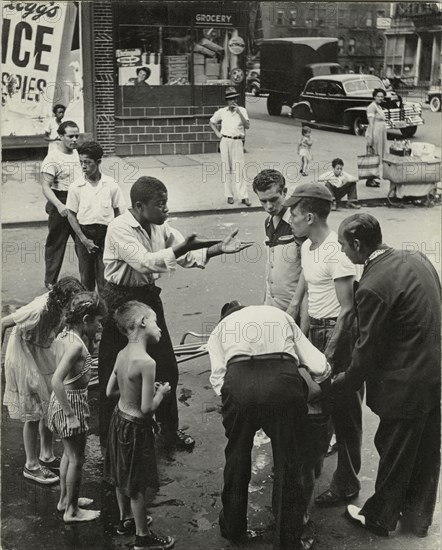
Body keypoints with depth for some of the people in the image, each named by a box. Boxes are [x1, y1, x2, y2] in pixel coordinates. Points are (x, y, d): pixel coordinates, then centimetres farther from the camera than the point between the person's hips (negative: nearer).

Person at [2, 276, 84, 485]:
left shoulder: (58, 305, -13)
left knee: (49, 408, 15)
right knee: (34, 413, 2)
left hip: (43, 357, 7)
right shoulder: (37, 311, -34)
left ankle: (47, 456, 32)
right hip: (24, 360, -7)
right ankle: (31, 465, 18)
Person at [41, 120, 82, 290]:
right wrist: (59, 205, -33)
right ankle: (50, 282, 17)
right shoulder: (52, 158, -12)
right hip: (60, 207, -6)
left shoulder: (78, 154, 10)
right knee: (56, 244, 4)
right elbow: (46, 186, -19)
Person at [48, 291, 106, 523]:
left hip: (61, 400, 9)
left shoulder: (63, 336, 2)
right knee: (76, 458, 7)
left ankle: (65, 499, 39)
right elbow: (56, 381, -32)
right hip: (72, 402, -9)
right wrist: (70, 415, -27)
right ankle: (72, 511, 21)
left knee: (69, 453, 24)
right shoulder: (76, 345, -26)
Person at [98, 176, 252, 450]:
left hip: (149, 296, 7)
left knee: (166, 366, 13)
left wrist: (218, 248, -15)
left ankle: (170, 429, 33)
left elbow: (186, 256, 0)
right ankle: (110, 440, 22)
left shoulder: (160, 226, 2)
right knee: (114, 373, 5)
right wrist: (183, 247, -38)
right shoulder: (120, 228, -20)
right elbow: (144, 263, -32)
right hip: (120, 301, -7)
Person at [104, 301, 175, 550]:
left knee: (122, 477, 25)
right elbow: (147, 408, -27)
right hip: (136, 428, -8)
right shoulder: (146, 362, -29)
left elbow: (110, 391, 8)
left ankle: (126, 519, 45)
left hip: (119, 418, 8)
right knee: (137, 485, 9)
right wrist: (161, 392, -9)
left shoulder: (122, 354, -4)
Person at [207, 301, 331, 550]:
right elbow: (319, 366, 22)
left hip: (237, 381, 1)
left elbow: (218, 378, 12)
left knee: (237, 457, 22)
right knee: (289, 463, 14)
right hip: (283, 378, 0)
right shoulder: (281, 316, 34)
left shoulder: (220, 328, 31)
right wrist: (325, 384, 41)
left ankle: (233, 529, 39)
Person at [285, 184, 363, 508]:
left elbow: (347, 309, -21)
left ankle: (347, 484, 16)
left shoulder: (336, 251, -22)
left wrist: (329, 354, -20)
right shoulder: (307, 247, 6)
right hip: (315, 329, 9)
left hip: (338, 333, -9)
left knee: (343, 411, 2)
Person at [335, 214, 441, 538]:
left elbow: (368, 350, -17)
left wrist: (341, 386, -1)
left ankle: (379, 518, 34)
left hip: (405, 386, -8)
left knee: (394, 455, 13)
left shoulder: (372, 287, -24)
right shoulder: (416, 258, 0)